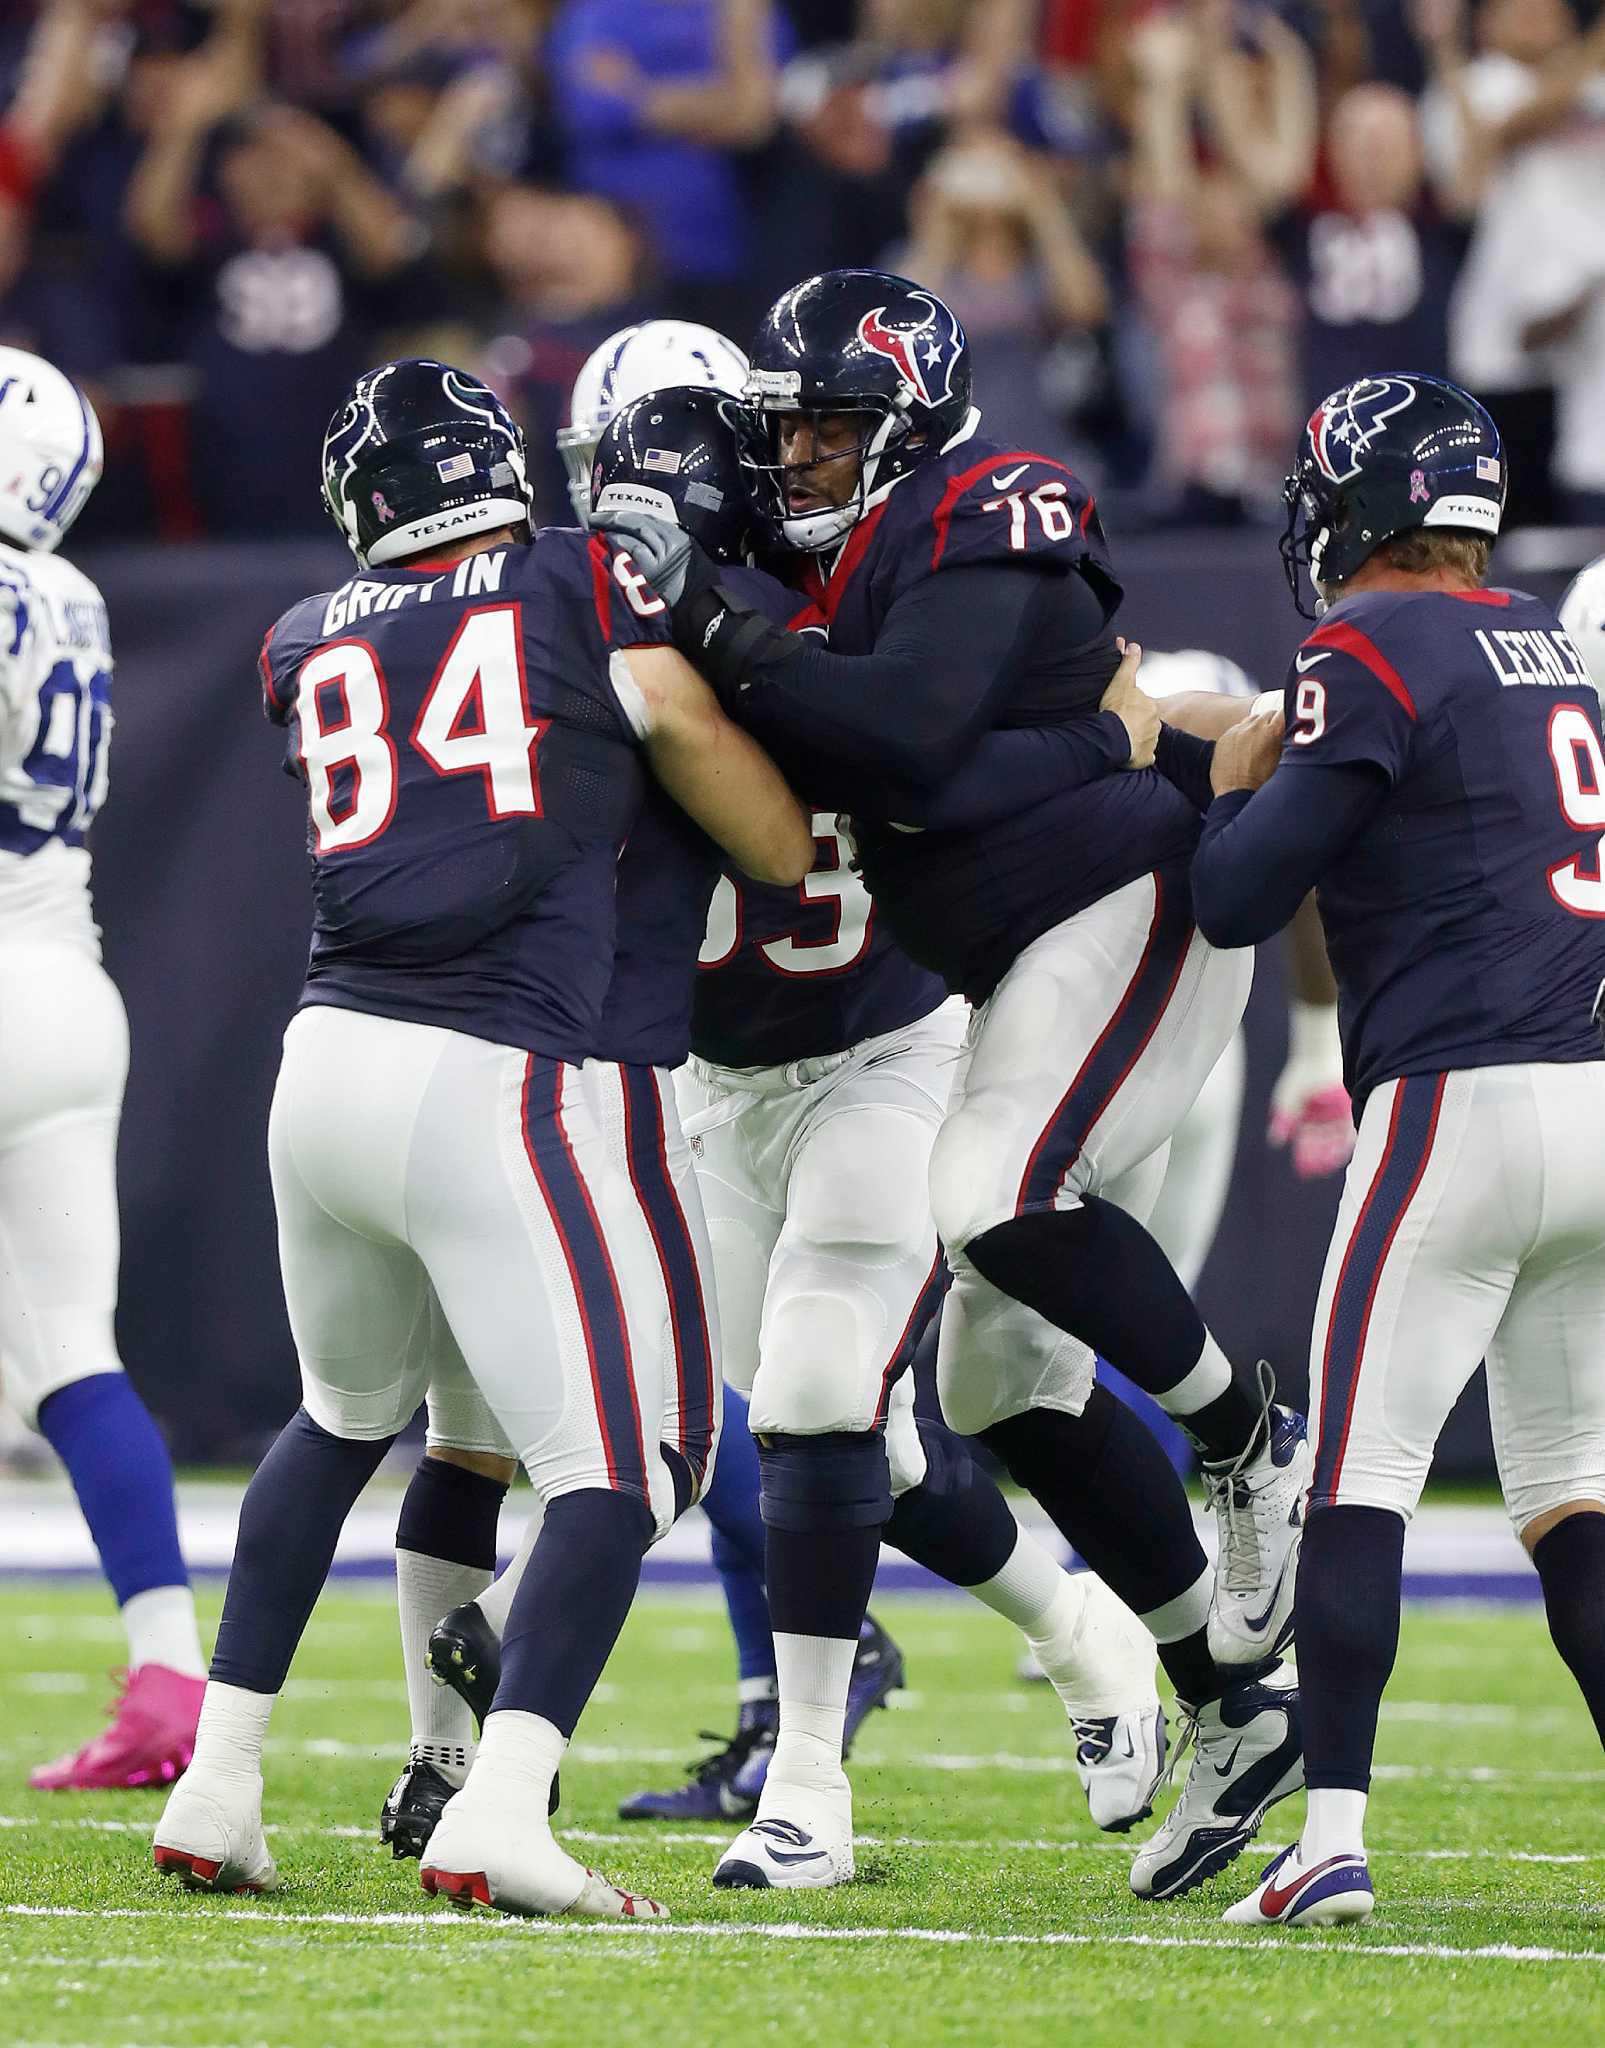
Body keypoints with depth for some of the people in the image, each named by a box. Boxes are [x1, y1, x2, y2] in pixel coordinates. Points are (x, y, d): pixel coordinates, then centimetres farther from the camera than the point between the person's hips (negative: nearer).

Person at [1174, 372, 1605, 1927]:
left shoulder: (1370, 658, -7)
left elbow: (1237, 899, -7)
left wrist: (1231, 788, 13)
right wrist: (1171, 745, 32)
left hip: (1464, 1097, -7)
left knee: (1356, 1477, -3)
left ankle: (1332, 1843, -9)